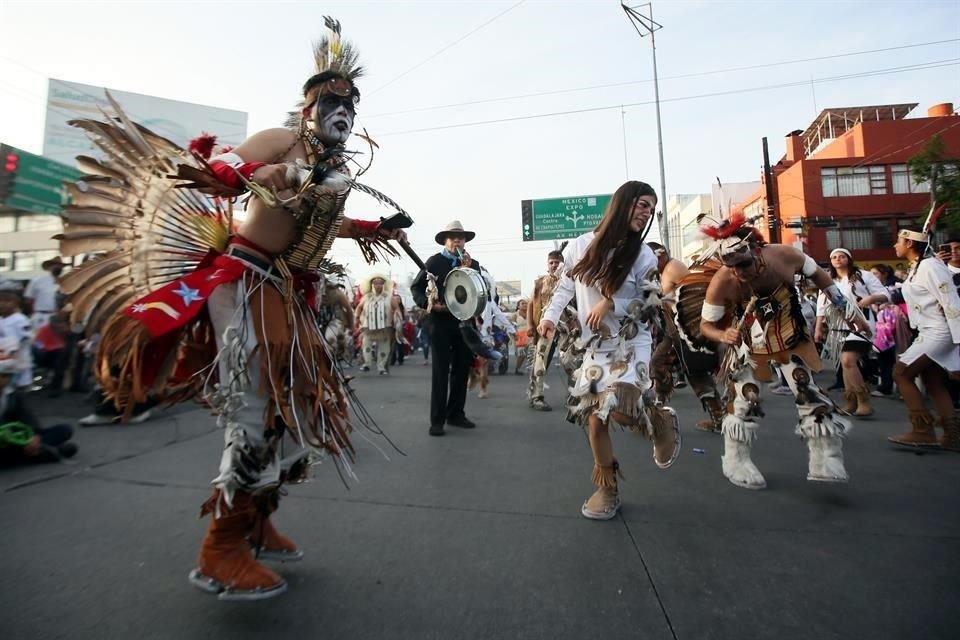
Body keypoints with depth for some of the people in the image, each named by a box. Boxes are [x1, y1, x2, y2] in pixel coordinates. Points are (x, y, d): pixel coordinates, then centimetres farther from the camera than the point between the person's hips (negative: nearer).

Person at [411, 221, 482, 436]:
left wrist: (468, 271, -10)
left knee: (462, 368, 9)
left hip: (464, 321, 4)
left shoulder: (472, 264, 11)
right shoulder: (434, 261, 2)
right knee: (440, 370, -3)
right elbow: (416, 287, 2)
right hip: (441, 321, -4)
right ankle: (437, 419, 3)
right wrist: (427, 303, -15)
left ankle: (456, 414, 21)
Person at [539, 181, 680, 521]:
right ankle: (607, 488, 20)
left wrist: (610, 303, -18)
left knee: (619, 407, -23)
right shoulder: (581, 246, -1)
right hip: (595, 344, 2)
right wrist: (549, 316, -5)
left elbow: (650, 304, -3)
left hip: (632, 342, -2)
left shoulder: (642, 255, -3)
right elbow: (564, 286, 9)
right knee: (593, 414, 0)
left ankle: (660, 421, 15)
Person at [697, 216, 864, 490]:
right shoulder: (721, 283, -29)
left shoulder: (785, 256, -23)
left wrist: (848, 311, 8)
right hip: (748, 343, -2)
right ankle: (736, 462, 16)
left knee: (811, 395, 2)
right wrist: (723, 335, -39)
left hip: (791, 337, 3)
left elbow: (817, 275, 0)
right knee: (745, 401, -4)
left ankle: (825, 462, 18)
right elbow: (706, 325, -16)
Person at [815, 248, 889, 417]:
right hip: (838, 327, 5)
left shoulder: (863, 275, 4)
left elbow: (885, 295, 2)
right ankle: (851, 402, 16)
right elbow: (821, 307, 15)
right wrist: (818, 329, 9)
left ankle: (864, 401, -10)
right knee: (846, 363, 8)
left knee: (848, 361, -20)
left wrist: (871, 298, -20)